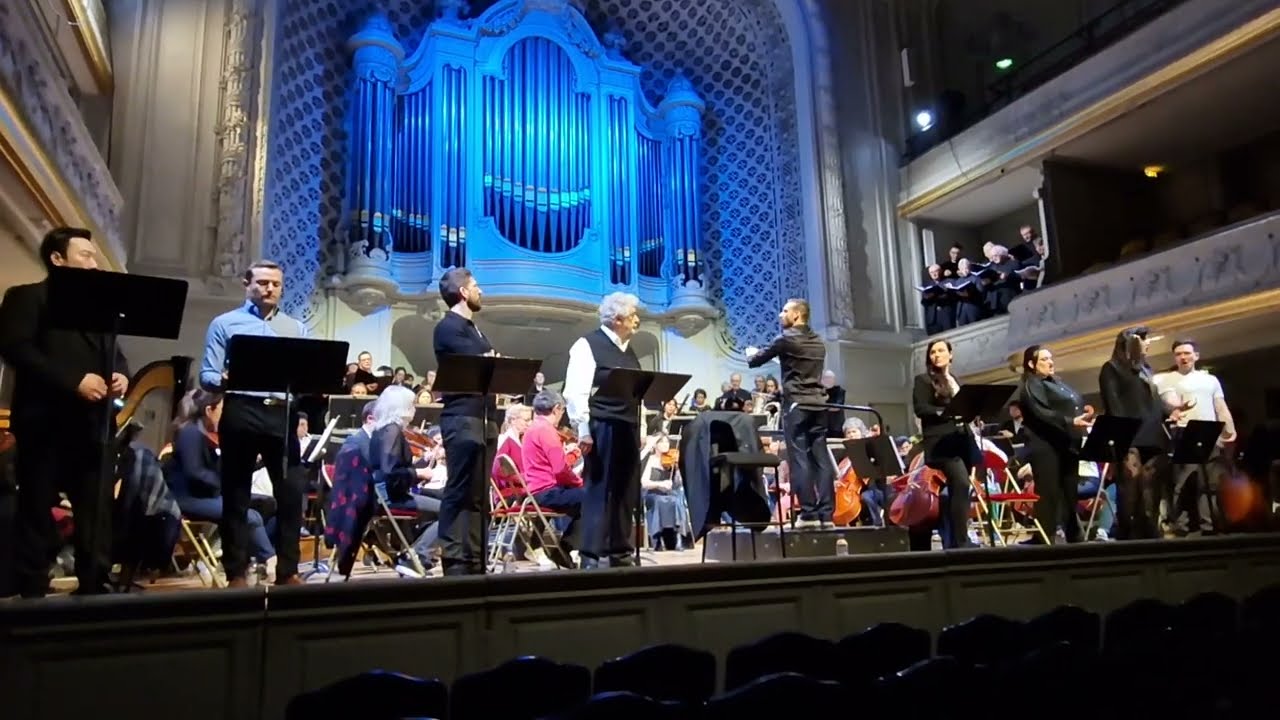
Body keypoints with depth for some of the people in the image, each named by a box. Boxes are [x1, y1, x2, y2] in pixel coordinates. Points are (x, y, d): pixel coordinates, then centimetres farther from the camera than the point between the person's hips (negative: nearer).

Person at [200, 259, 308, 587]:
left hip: (284, 414, 3)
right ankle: (236, 573, 12)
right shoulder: (225, 323, 7)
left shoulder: (296, 328, 18)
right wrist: (224, 380, -22)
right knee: (236, 494, 4)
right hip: (242, 413, -2)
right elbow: (208, 376, 0)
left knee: (291, 492, 1)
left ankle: (288, 571, 11)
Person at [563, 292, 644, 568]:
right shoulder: (588, 345, -6)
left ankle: (620, 552, 20)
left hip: (627, 428, 8)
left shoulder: (628, 350, 18)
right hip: (602, 428, -8)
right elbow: (576, 391, -13)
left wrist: (639, 429, 15)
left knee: (626, 493, 11)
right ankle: (591, 556, 3)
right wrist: (583, 430, -18)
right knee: (599, 491, -4)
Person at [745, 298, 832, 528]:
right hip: (818, 404, 7)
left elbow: (755, 361, 3)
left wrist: (752, 353, 26)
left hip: (796, 404, -6)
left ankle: (809, 513, -8)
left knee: (799, 459, -5)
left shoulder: (786, 339, -5)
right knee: (821, 458, 4)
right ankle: (826, 513, 3)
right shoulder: (818, 342, 16)